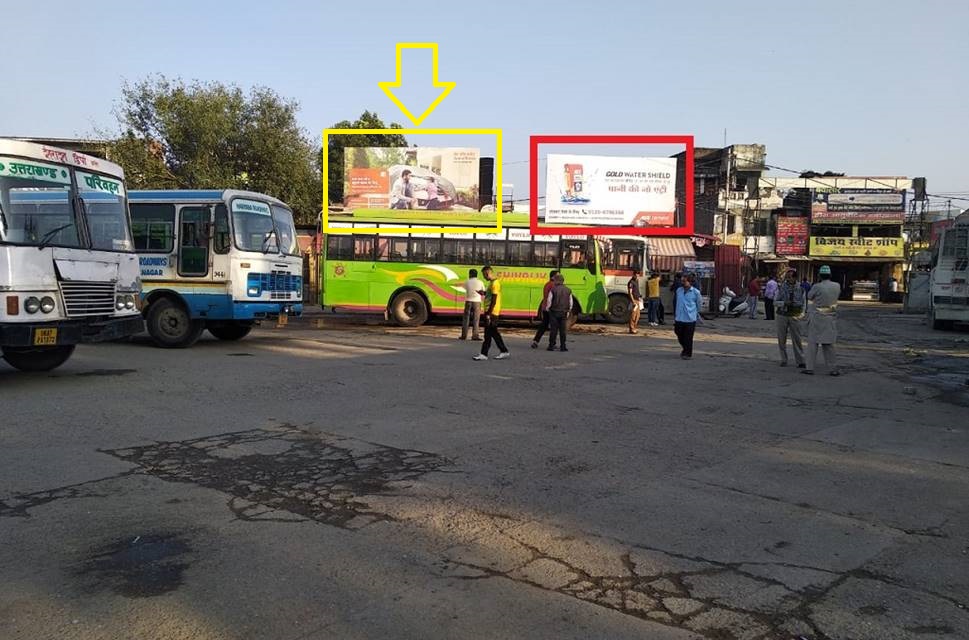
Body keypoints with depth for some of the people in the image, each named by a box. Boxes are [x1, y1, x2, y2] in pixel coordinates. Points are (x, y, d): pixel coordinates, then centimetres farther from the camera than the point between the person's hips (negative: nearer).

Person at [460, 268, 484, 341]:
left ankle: (464, 335, 7)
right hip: (477, 301, -1)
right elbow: (484, 292, 4)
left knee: (466, 318, 7)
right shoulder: (480, 282, -1)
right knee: (476, 319, 3)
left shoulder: (467, 282, 1)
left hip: (468, 301, 1)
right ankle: (475, 335, -2)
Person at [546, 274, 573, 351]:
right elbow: (570, 303, 6)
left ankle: (551, 346, 4)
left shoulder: (553, 290, -9)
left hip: (554, 312, -2)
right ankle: (563, 346, 6)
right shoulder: (568, 290, 2)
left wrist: (547, 308, 10)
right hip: (564, 313, 2)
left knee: (553, 330, 2)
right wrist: (568, 311, 18)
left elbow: (549, 301, -8)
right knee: (563, 330, 6)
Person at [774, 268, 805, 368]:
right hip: (782, 316, 1)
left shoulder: (800, 289, 2)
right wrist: (784, 303, -16)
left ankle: (800, 361, -2)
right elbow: (775, 302, 2)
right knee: (782, 339, 6)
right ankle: (784, 360, 16)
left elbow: (802, 303, 12)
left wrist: (801, 314, 5)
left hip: (794, 316, -1)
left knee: (796, 339, -4)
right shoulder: (781, 288, 1)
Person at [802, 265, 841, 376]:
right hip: (830, 319, 3)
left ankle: (810, 368, 4)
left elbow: (809, 296, 1)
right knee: (828, 344, 11)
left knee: (813, 343, 5)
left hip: (816, 318, -3)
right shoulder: (837, 286, -2)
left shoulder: (817, 287, -16)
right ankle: (833, 369, 11)